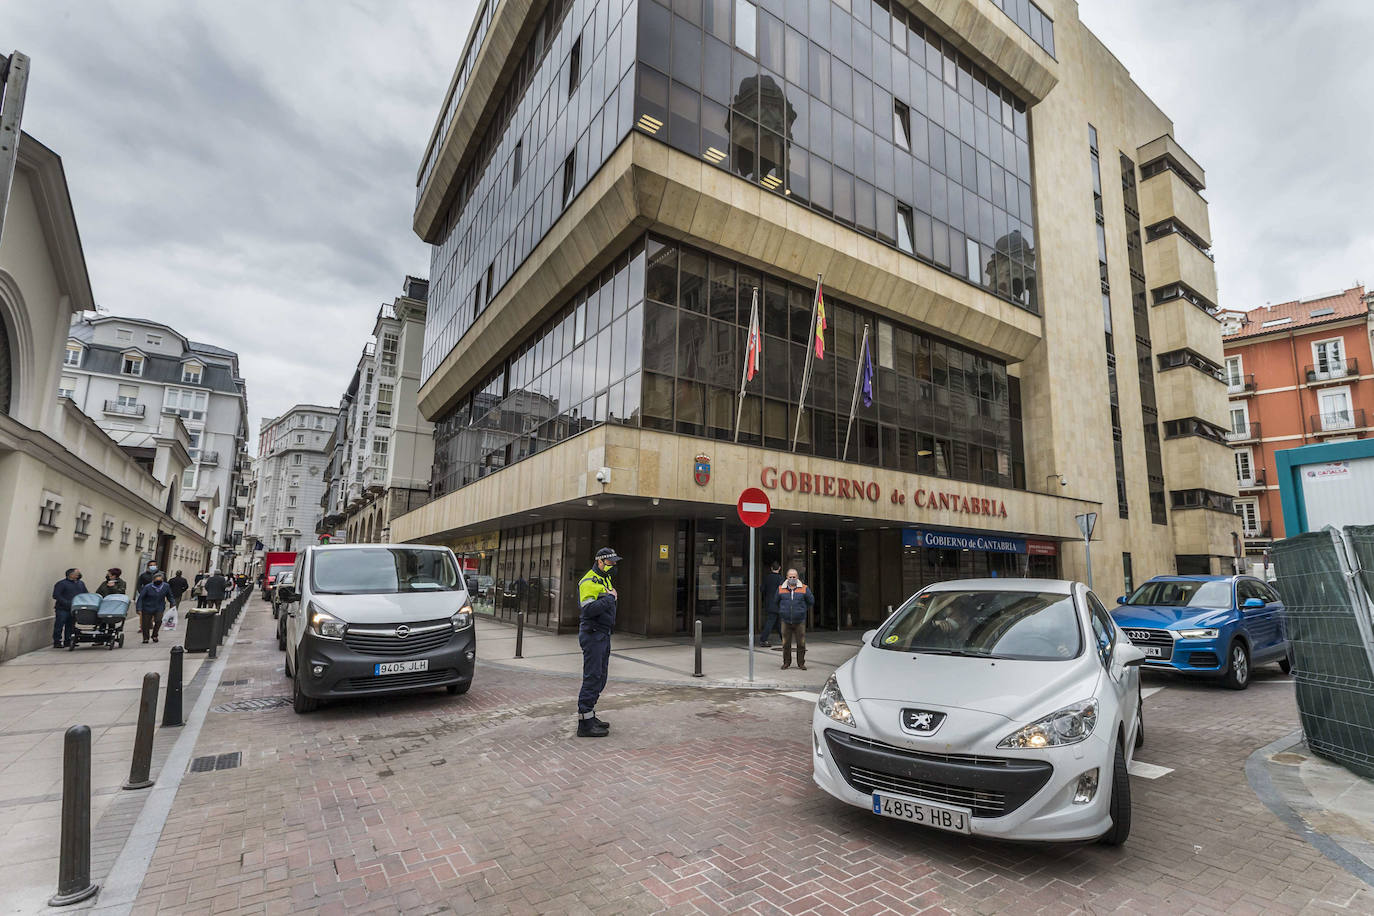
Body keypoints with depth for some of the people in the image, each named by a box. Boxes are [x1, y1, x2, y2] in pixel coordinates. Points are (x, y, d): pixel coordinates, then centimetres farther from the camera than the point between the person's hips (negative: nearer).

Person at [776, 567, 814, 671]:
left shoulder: (804, 589, 1)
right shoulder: (781, 589, 4)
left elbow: (811, 601, 12)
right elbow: (777, 602, 19)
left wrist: (803, 610, 13)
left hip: (800, 621, -1)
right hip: (786, 621, 1)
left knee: (801, 643, 1)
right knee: (786, 643, 4)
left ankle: (801, 663, 13)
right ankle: (786, 663, 17)